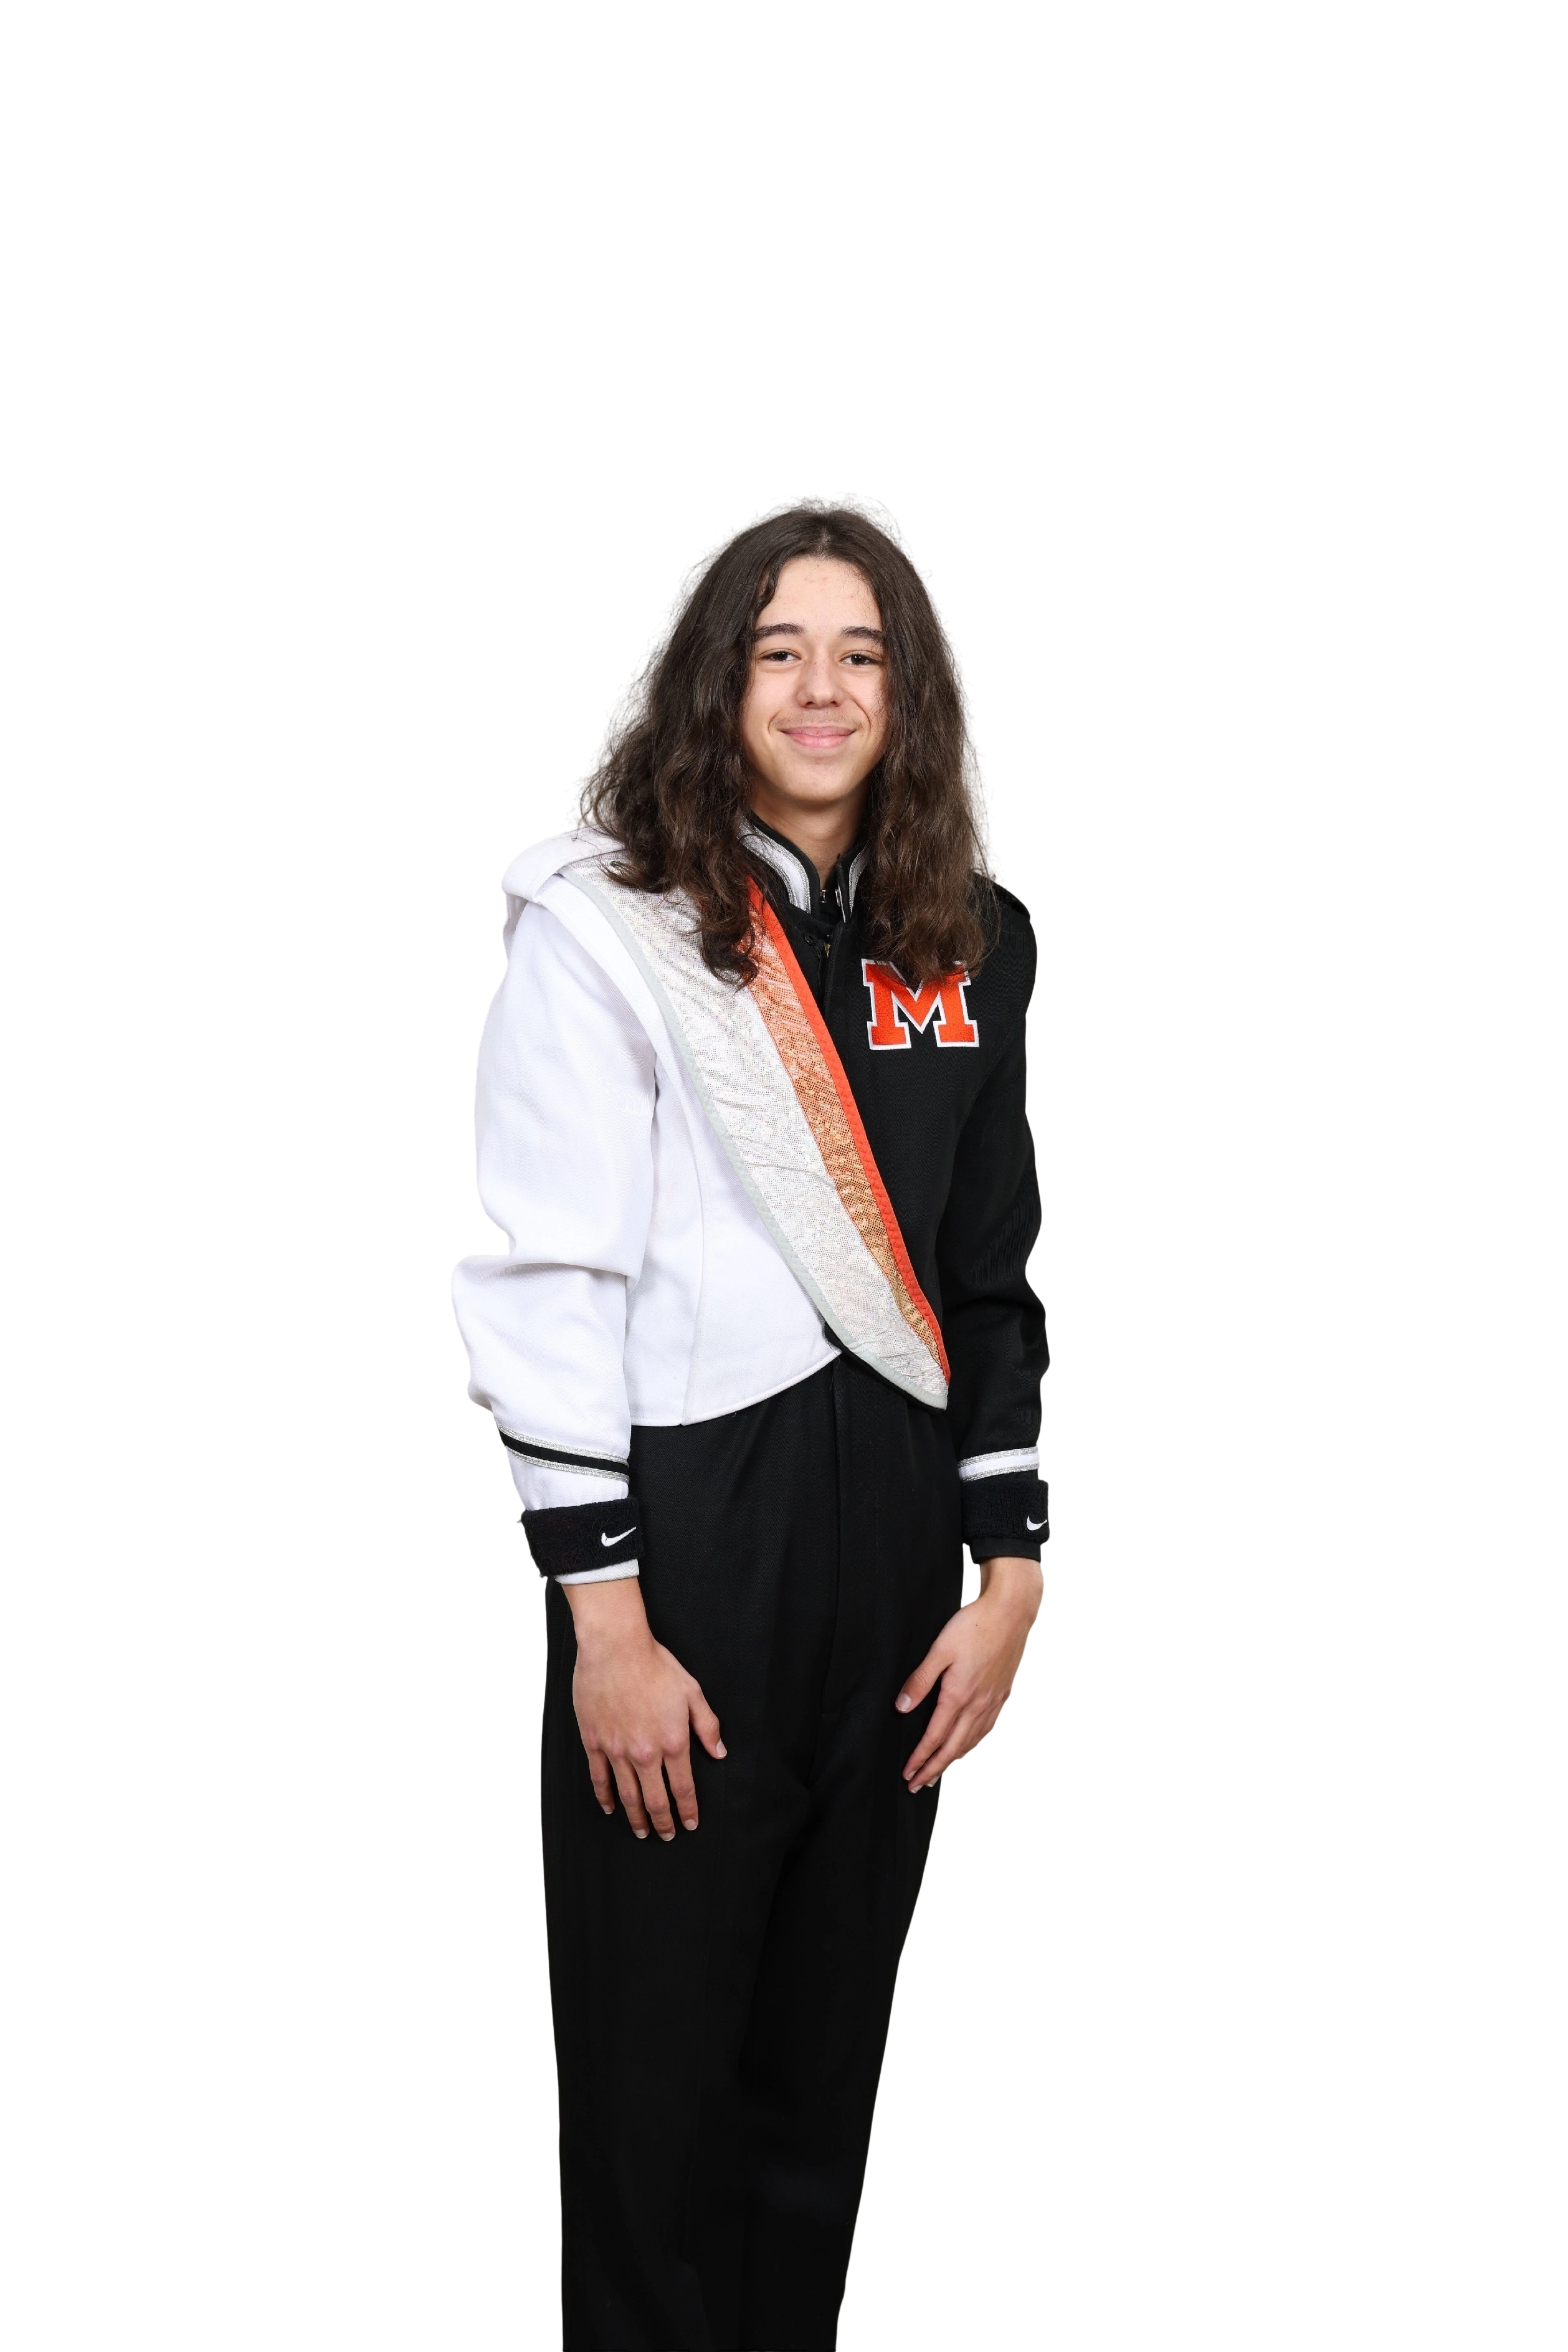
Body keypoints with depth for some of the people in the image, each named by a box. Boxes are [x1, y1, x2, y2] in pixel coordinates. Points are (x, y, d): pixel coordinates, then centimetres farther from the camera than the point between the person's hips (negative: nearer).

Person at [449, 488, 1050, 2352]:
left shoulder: (965, 944, 10)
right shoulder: (603, 923, -7)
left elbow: (989, 1276, 13)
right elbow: (547, 1285, -10)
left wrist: (1014, 1570, 7)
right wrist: (609, 1622, -13)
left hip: (898, 1557, 5)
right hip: (687, 1542, -5)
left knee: (830, 2055, 15)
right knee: (656, 2072, 5)